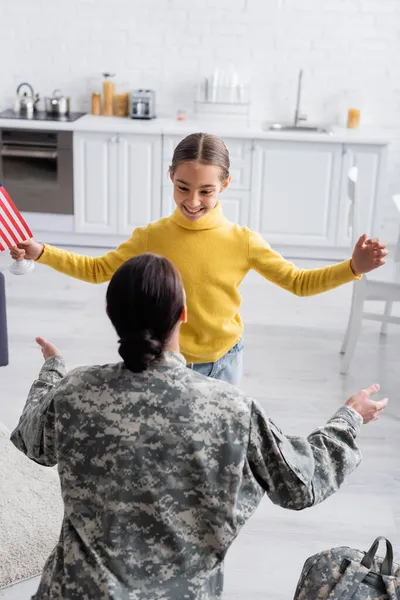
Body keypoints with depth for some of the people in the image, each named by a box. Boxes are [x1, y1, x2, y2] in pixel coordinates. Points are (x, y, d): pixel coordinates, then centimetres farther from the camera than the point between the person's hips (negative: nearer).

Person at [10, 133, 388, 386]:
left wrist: (352, 268, -21)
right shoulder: (151, 238, -13)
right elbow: (95, 270, -2)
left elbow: (299, 282, -7)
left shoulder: (243, 242, -13)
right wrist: (41, 253, -13)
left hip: (222, 363, 0)